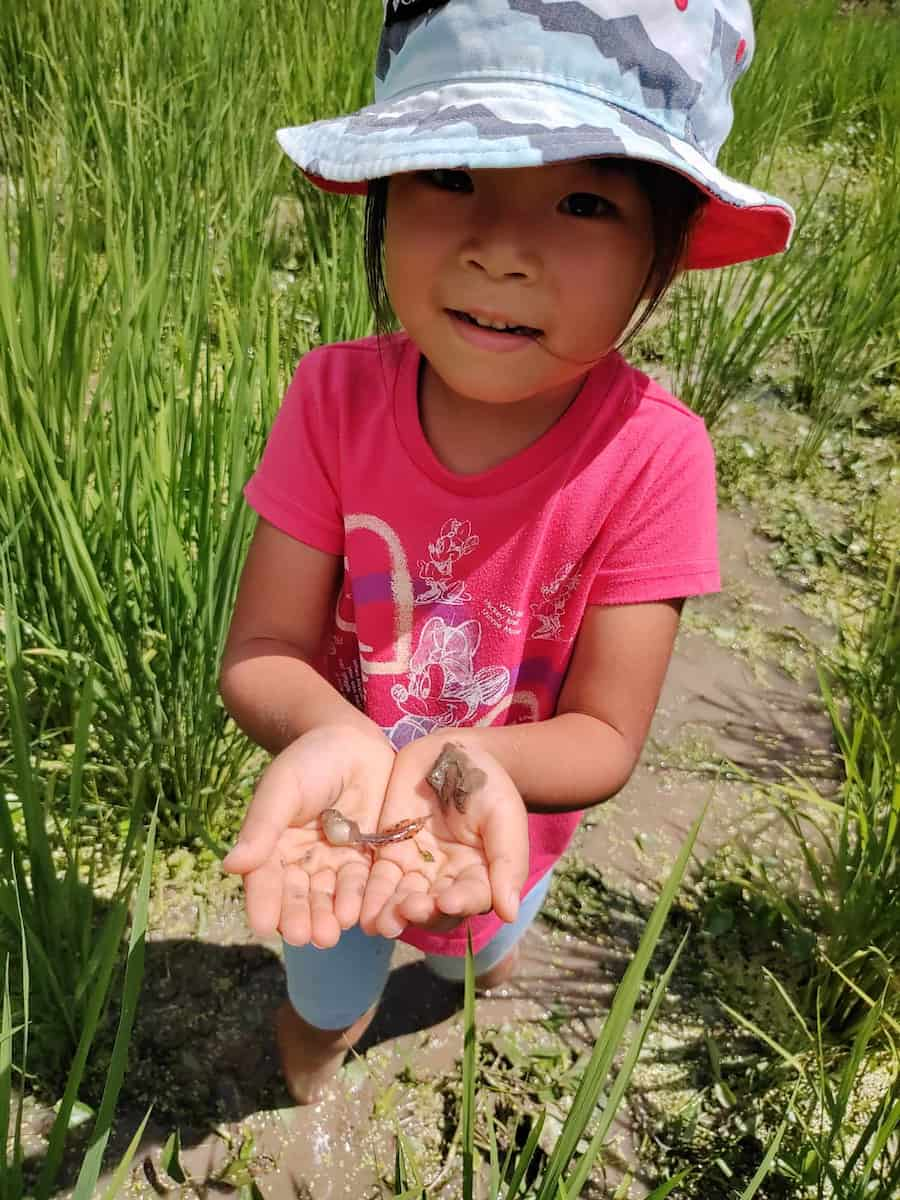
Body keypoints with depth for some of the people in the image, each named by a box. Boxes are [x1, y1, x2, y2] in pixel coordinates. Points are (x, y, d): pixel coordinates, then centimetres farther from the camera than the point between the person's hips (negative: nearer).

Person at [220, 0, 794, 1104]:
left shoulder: (651, 456, -31)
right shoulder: (335, 396, -26)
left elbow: (604, 734, -26)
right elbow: (262, 650, -24)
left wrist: (467, 757, -47)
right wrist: (335, 735, -47)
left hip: (501, 840, 0)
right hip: (332, 830, 0)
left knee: (483, 948, 38)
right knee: (323, 1005, 33)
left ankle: (482, 949, 78)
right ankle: (319, 1044, 71)